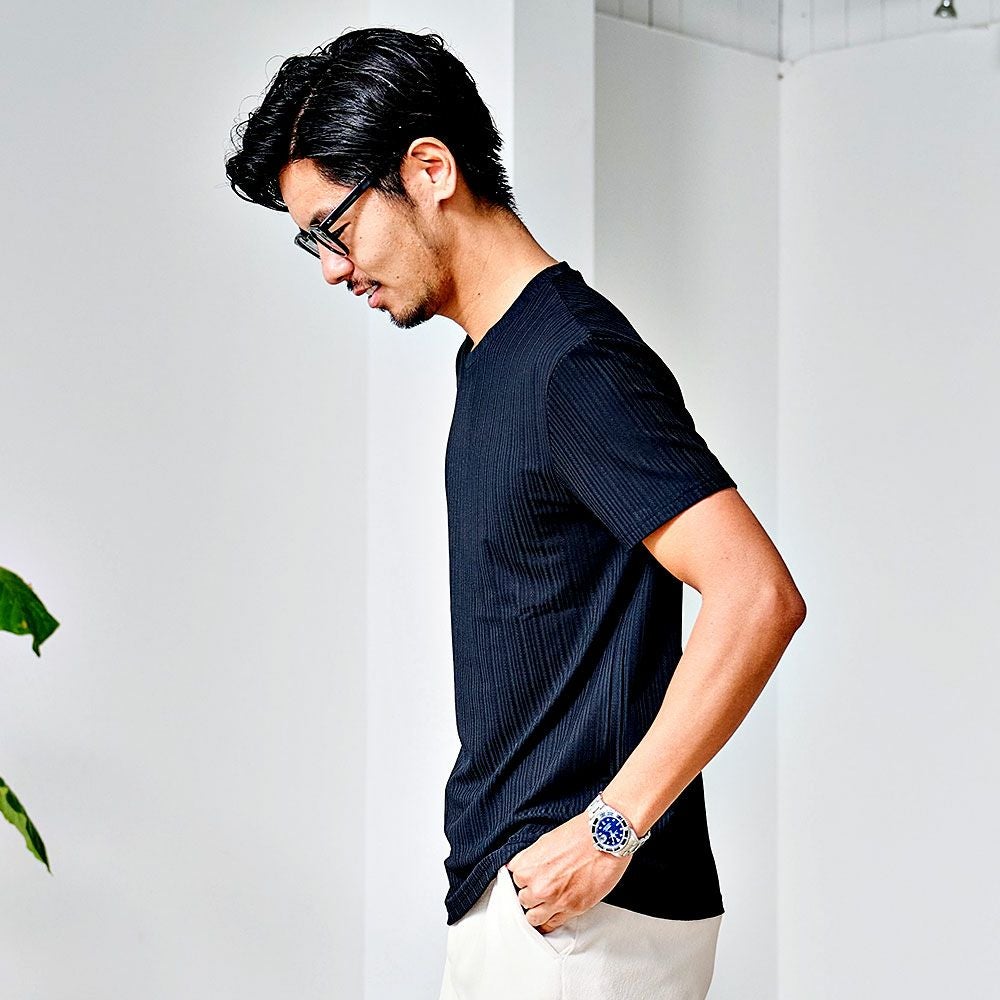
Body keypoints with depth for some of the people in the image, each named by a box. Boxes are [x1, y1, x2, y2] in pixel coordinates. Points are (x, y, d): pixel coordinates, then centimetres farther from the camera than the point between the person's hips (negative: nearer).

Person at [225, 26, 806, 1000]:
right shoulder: (493, 356, 13)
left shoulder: (575, 363, -17)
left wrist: (609, 828, -22)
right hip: (503, 887, 9)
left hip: (583, 917, -9)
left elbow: (758, 597, -24)